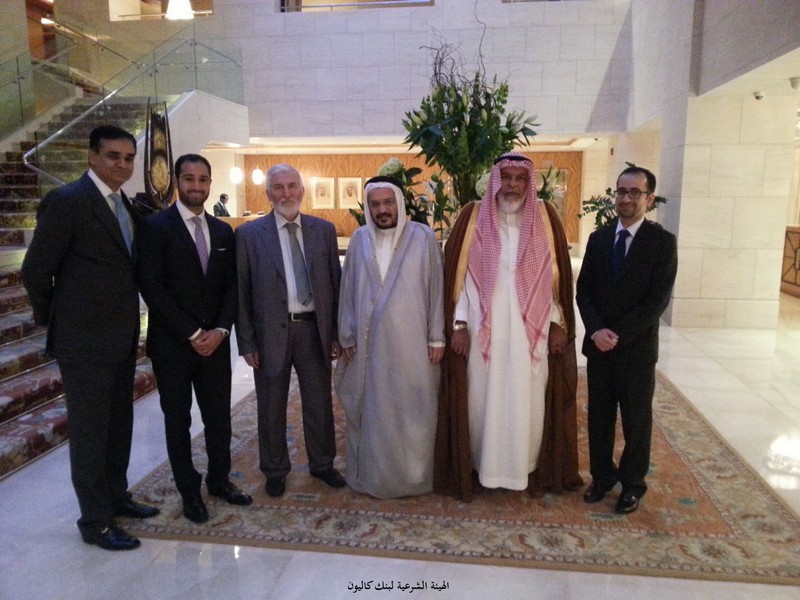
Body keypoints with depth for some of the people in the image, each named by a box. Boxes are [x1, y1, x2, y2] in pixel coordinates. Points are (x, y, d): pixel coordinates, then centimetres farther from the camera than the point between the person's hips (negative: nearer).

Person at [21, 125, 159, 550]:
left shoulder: (124, 204, 11)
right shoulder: (67, 201, -14)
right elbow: (36, 269, -11)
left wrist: (130, 324, 14)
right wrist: (52, 319, 0)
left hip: (121, 336, 8)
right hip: (85, 339, -8)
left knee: (119, 422, 18)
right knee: (89, 429, 5)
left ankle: (116, 495, 35)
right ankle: (95, 520, 19)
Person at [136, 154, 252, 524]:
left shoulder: (223, 231, 9)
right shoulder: (155, 227, -6)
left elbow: (232, 285, 6)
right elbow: (152, 287, -13)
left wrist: (220, 330, -8)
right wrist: (192, 334, -14)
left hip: (214, 342, 4)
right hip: (172, 344, -4)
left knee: (219, 416, 12)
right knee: (178, 420, 10)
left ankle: (219, 480, 31)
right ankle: (189, 490, 26)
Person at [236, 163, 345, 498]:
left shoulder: (324, 230, 5)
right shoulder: (249, 234, -2)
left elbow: (336, 283, 6)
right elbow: (241, 292, -1)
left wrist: (336, 333, 3)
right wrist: (246, 342, -4)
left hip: (315, 329, 2)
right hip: (271, 332, -1)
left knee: (320, 404, 14)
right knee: (271, 408, 12)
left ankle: (322, 464, 34)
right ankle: (275, 471, 32)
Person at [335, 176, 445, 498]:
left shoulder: (423, 237, -3)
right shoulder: (359, 239, 5)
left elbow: (435, 288, -2)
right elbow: (348, 289, 7)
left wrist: (437, 337, -4)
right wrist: (347, 337, 6)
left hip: (411, 342, -2)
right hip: (370, 342, 3)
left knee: (412, 411, 6)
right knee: (371, 410, 11)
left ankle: (413, 475, 23)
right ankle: (372, 474, 28)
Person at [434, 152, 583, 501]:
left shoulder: (545, 217, 4)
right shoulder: (473, 217, 0)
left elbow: (557, 274, 5)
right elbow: (457, 273, -1)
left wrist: (558, 323, 1)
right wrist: (458, 323, -7)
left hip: (531, 330, 1)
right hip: (482, 329, -1)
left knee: (527, 399, 9)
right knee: (483, 398, 7)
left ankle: (527, 466, 27)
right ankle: (480, 466, 24)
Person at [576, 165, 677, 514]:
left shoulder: (663, 242, -6)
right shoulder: (598, 238, 6)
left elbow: (658, 299, -12)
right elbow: (583, 290, 3)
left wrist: (619, 335, -17)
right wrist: (597, 330, -12)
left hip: (637, 348, -3)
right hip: (598, 345, 3)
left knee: (636, 420, 10)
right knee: (599, 416, 13)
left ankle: (632, 483, 28)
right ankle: (602, 476, 30)